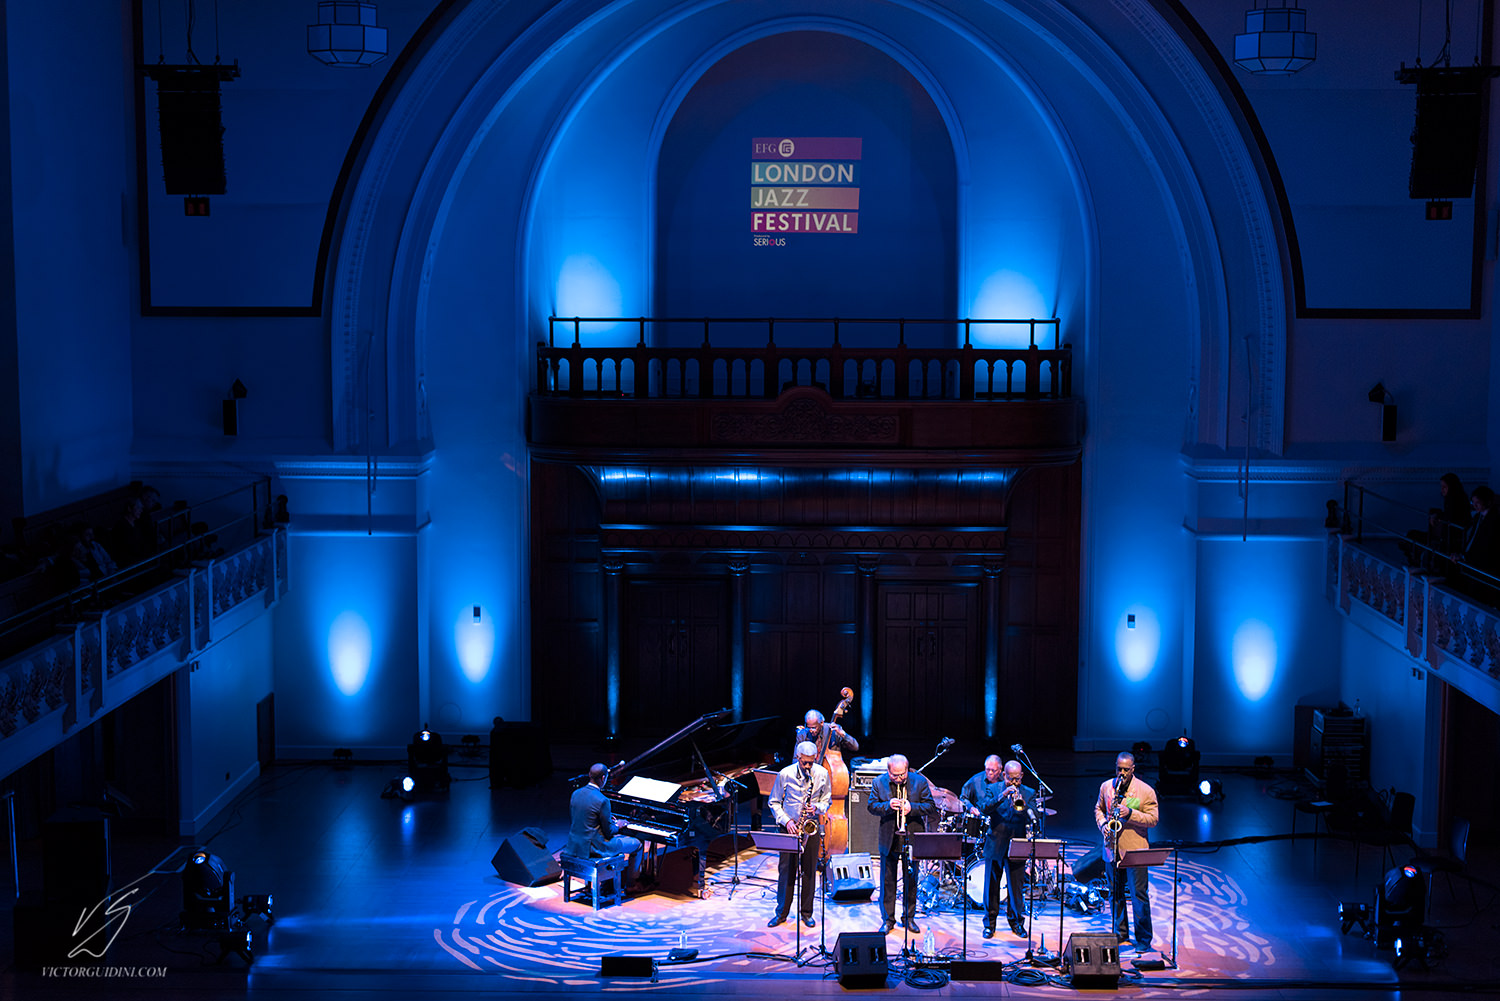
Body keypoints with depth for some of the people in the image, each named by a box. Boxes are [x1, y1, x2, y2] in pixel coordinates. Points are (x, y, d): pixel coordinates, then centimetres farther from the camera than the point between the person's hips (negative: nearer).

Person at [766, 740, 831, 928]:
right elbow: (774, 802, 0)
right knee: (786, 869, 1)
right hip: (790, 827, -1)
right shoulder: (785, 774, -8)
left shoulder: (822, 774, -3)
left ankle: (806, 913, 15)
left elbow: (827, 800, 8)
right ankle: (782, 912, 12)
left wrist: (817, 808, -13)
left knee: (810, 870, 4)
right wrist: (786, 821, -12)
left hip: (811, 826, 1)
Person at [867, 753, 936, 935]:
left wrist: (912, 808, -19)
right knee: (887, 881, 4)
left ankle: (909, 918, 21)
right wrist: (888, 805, -19)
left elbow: (931, 807, -3)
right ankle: (888, 919, 13)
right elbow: (871, 805, 0)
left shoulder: (920, 782, -3)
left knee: (911, 880, 8)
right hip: (888, 840, 0)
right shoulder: (879, 782, 0)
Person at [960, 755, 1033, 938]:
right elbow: (984, 809, -14)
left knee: (1016, 885, 4)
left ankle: (1016, 921, 19)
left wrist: (1023, 805, -25)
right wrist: (1002, 796, -25)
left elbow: (1034, 817, -6)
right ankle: (989, 923, 14)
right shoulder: (993, 789, 2)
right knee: (991, 885, 4)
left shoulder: (1029, 793, 6)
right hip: (995, 845, -1)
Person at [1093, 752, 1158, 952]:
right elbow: (1098, 808, 19)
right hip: (1112, 850, 4)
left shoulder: (1146, 791, -6)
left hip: (1135, 852, -4)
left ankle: (1143, 941, 2)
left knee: (1139, 896, -4)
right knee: (1115, 895, 11)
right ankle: (1120, 936, 23)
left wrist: (1131, 814, -21)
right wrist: (1102, 824, -1)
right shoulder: (1106, 787, 7)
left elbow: (1153, 819, -7)